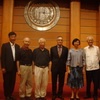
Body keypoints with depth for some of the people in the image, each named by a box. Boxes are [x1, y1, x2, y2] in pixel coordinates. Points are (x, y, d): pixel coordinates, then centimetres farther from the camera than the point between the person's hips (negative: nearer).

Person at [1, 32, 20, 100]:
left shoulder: (17, 46, 10)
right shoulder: (5, 45, -4)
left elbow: (18, 57, 11)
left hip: (14, 67, 4)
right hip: (7, 67, -4)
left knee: (12, 82, 10)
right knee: (6, 82, 5)